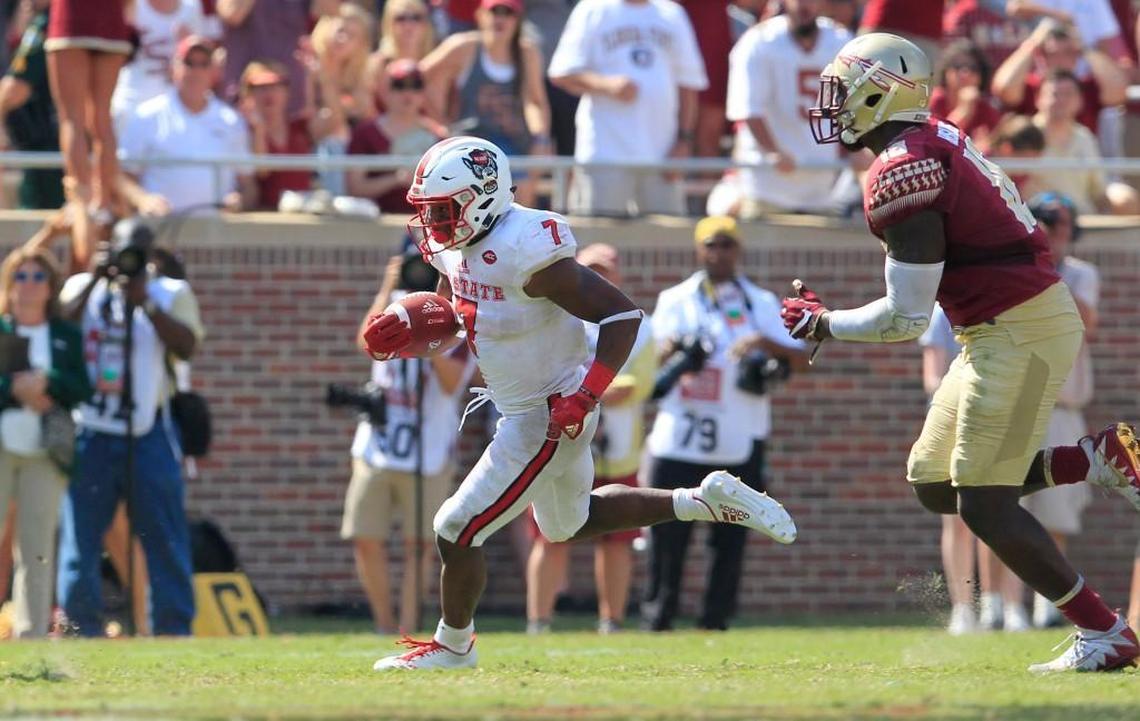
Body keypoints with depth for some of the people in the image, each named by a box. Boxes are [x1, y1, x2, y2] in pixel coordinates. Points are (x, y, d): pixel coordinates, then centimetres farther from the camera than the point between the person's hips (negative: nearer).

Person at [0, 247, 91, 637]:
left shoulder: (68, 337, 12)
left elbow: (82, 391, 3)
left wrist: (45, 383, -12)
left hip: (44, 454, 2)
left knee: (37, 551, 2)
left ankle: (31, 636, 3)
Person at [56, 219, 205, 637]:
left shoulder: (171, 294, 9)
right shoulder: (83, 288, 11)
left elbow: (187, 346, -8)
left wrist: (145, 304, -16)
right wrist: (95, 281, -12)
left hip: (148, 434, 0)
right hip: (91, 434, 1)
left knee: (165, 535, -1)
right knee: (79, 534, -1)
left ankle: (173, 628, 3)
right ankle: (80, 629, 5)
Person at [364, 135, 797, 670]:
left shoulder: (526, 251, -29)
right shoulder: (455, 248, -2)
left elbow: (622, 315, -26)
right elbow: (454, 313, 19)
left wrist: (583, 397, -32)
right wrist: (403, 329, -3)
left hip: (549, 418, -10)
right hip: (523, 411, 10)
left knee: (458, 530, -2)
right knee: (568, 523, 28)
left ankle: (452, 646, 20)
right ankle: (705, 501, 32)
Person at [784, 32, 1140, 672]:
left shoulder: (902, 176, -19)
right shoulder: (939, 141, 10)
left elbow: (906, 318, -17)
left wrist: (824, 323, -1)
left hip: (1019, 333, -10)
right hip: (1019, 326, 10)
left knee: (984, 505, -6)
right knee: (935, 483, 14)